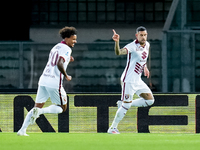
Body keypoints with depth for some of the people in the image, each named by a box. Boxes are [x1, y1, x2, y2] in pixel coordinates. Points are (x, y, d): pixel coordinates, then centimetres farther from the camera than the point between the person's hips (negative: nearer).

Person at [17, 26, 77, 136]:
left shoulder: (56, 47, 19)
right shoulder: (66, 49, -8)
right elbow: (59, 64, -23)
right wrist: (66, 76, -10)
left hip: (43, 80, 8)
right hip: (55, 83, -8)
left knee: (38, 106, 10)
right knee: (62, 108, 8)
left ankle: (22, 130, 0)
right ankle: (40, 111, -14)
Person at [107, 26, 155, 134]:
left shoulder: (147, 45, 6)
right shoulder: (132, 46, -19)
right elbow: (119, 52, -37)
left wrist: (145, 67, 25)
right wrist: (117, 42, -53)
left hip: (138, 80, 8)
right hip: (129, 80, -8)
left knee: (150, 100, 7)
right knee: (126, 106, -10)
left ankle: (123, 104, 14)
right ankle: (113, 128, 1)